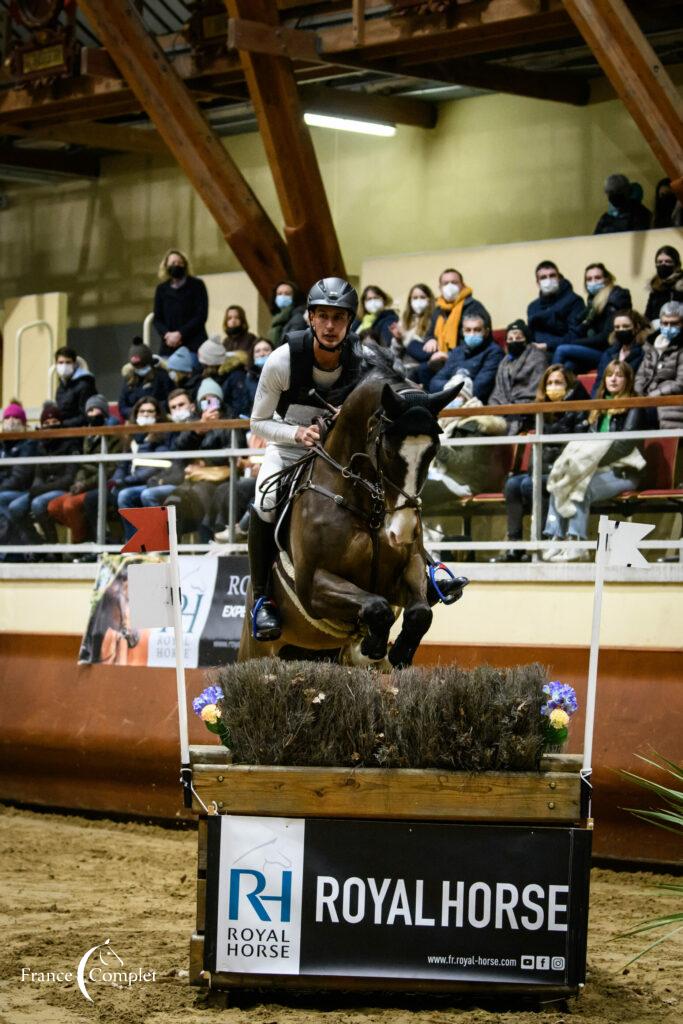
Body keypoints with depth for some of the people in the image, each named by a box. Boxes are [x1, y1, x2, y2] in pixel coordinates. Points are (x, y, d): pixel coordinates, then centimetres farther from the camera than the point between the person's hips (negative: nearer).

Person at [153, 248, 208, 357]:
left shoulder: (197, 285, 5)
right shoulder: (162, 289, 14)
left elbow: (201, 315, -2)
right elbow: (157, 318, 12)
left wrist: (180, 334, -11)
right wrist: (166, 334, -9)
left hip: (193, 345, -3)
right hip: (169, 347, 3)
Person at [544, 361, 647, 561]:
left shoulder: (633, 408, 2)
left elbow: (625, 444, -11)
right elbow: (588, 442, 16)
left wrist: (593, 462, -19)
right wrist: (574, 459, -6)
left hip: (621, 472, -6)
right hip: (596, 469, 6)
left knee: (582, 487, -33)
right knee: (558, 486, -20)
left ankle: (576, 545, -39)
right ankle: (556, 540, -31)